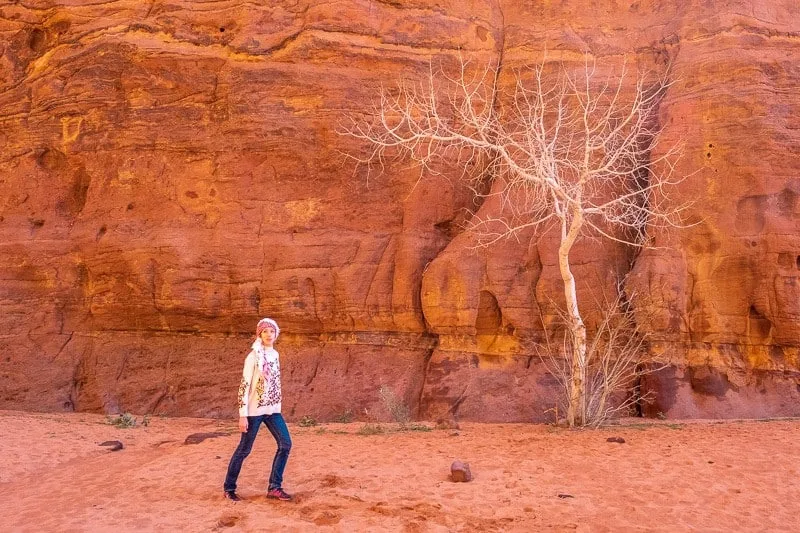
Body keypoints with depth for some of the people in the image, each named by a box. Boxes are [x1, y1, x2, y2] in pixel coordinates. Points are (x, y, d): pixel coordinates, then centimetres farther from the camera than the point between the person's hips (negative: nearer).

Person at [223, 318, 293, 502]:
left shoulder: (275, 354, 8)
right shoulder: (253, 357, -12)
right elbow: (244, 386, -14)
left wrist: (278, 408, 15)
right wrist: (242, 415, -17)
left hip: (272, 410, 6)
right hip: (254, 410, -6)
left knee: (285, 444, 1)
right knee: (244, 449, 3)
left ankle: (274, 487, 10)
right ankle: (229, 488, 21)